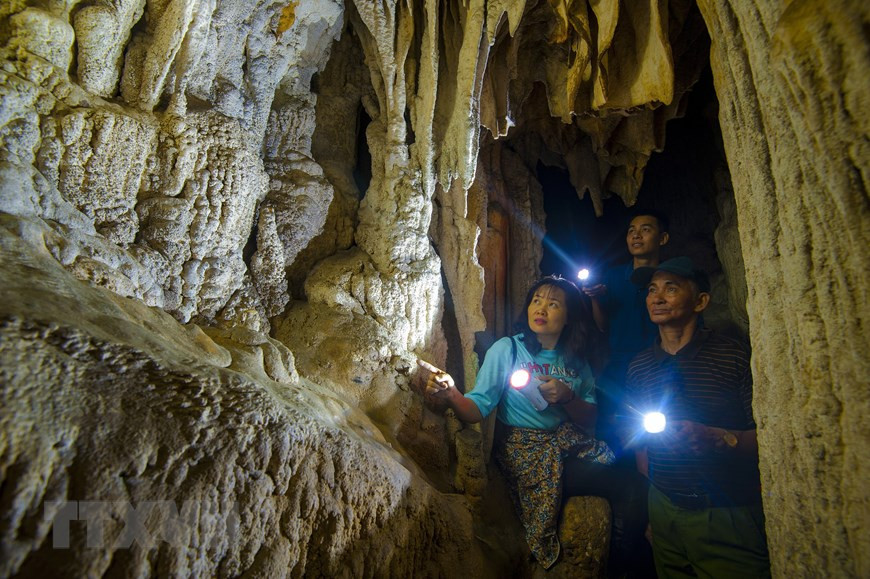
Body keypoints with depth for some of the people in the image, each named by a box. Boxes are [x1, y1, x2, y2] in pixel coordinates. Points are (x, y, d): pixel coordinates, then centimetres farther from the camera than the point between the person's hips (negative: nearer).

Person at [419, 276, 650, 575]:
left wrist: (567, 398, -16)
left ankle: (619, 567, 10)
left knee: (636, 487, -15)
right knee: (630, 487, -15)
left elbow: (589, 421, 6)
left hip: (571, 443, 5)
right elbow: (477, 410, -17)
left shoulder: (576, 360, 6)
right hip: (525, 449, -5)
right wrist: (452, 395, -39)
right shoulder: (507, 349, -9)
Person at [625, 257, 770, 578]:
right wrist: (651, 477, 4)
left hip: (731, 516, -4)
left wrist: (715, 438, -27)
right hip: (665, 512, 4)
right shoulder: (638, 366, 5)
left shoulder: (736, 355, -9)